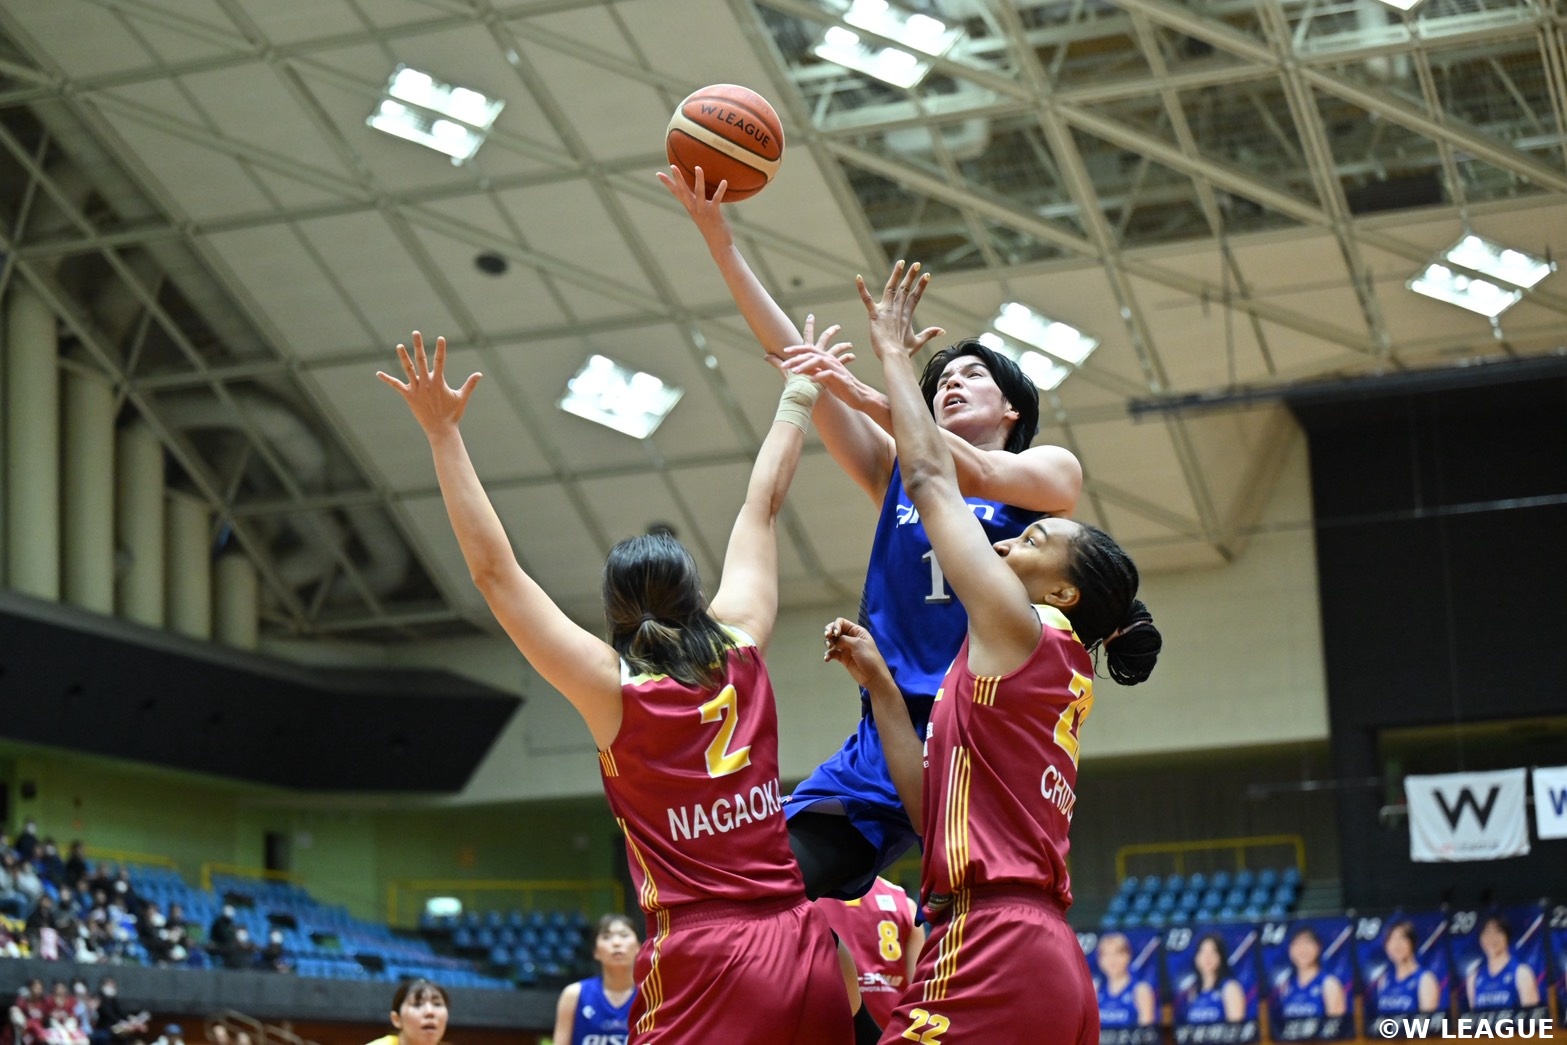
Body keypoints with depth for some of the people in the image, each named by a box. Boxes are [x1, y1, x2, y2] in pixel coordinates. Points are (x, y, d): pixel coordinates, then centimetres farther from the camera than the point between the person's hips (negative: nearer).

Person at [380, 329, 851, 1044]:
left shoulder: (613, 688, -2)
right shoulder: (739, 653, 7)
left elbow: (495, 569, -3)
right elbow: (761, 509, 19)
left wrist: (444, 433, 0)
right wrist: (796, 397, 32)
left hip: (704, 960, -5)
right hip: (803, 945, 5)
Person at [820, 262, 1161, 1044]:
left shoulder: (1019, 631, -2)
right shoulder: (1060, 677, 22)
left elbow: (928, 478, 1)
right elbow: (934, 806, 18)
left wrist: (894, 356, 12)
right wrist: (877, 682, 17)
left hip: (988, 950, -9)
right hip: (1045, 956, 9)